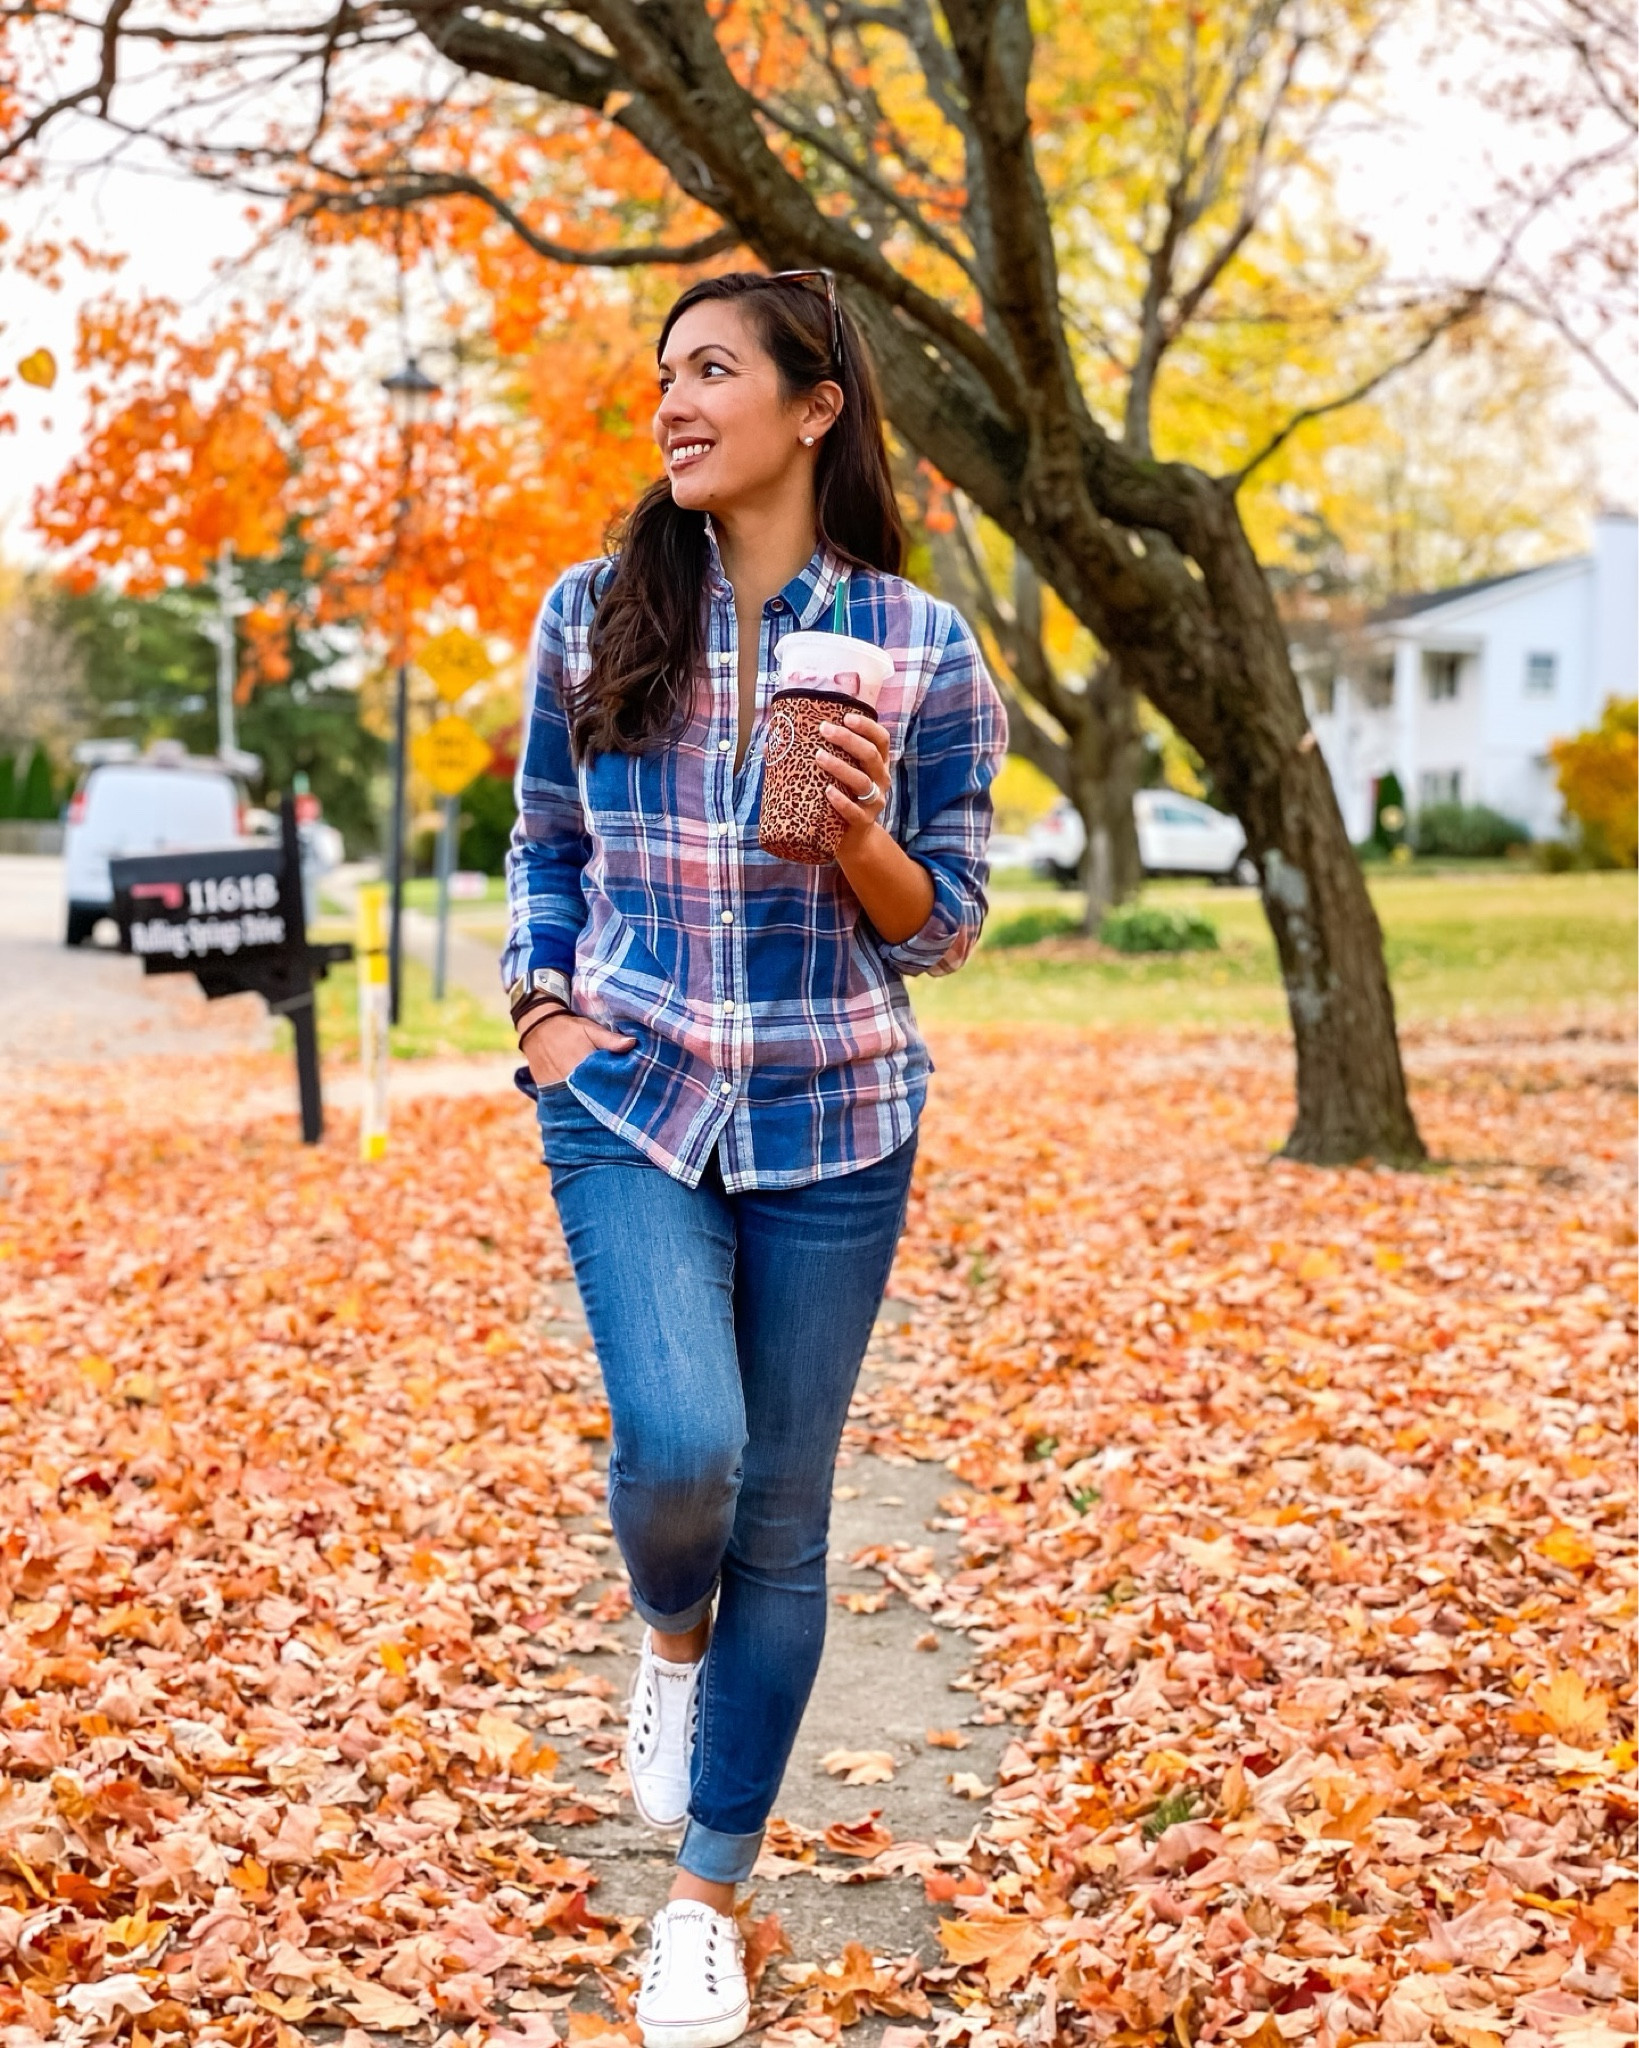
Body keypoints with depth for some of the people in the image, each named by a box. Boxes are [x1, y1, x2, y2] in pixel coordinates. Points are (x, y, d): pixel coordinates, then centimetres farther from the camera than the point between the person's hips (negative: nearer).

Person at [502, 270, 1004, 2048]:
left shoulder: (917, 646, -4)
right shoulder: (594, 615, 1)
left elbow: (943, 922, 2)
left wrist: (859, 839, -18)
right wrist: (542, 1005, -3)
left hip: (831, 1126, 0)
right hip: (630, 1101, 0)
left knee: (781, 1518, 6)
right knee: (681, 1448, -21)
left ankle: (710, 1897, 24)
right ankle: (670, 1636, 18)